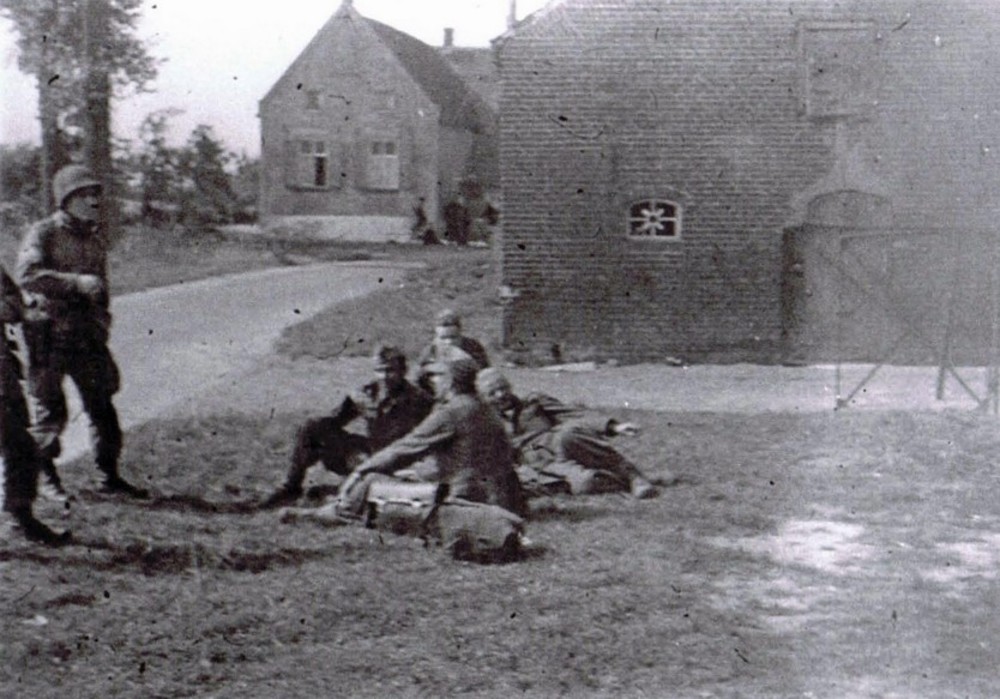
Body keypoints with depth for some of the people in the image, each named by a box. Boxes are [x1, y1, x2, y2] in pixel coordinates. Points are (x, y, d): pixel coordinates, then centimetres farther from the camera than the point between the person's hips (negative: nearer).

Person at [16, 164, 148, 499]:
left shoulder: (96, 239, 13)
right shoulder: (43, 233, -7)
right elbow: (27, 275, -23)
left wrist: (102, 322, 19)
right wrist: (76, 282, -29)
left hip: (86, 333, 6)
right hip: (48, 331, -5)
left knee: (102, 402, 4)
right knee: (49, 408, 2)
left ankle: (110, 475, 13)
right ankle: (45, 476, 17)